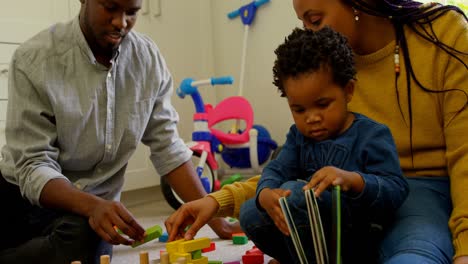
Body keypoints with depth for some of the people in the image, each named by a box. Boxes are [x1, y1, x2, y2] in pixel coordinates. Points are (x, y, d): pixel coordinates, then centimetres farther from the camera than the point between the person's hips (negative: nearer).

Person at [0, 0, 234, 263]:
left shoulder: (149, 59, -7)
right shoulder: (34, 60, -18)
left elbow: (168, 148, -3)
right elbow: (33, 167, -20)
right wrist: (93, 206, -39)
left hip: (95, 202, 3)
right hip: (25, 195, -3)